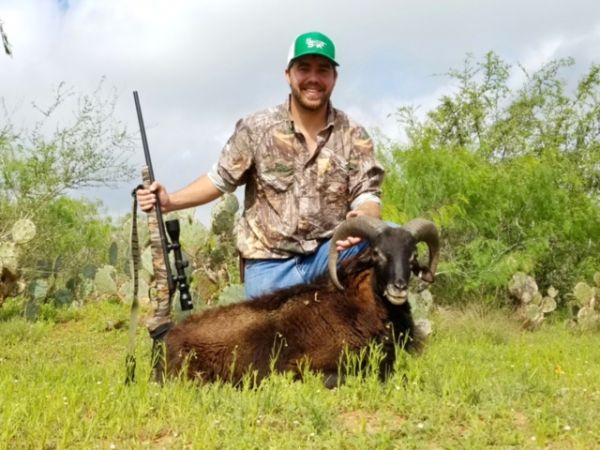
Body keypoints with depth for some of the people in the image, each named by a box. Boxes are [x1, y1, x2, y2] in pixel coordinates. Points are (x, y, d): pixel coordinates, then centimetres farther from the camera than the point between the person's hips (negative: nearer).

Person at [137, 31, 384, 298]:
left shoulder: (353, 136, 2)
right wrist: (169, 202, -5)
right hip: (270, 264, 0)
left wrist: (362, 220, -28)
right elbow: (220, 179, 7)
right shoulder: (256, 128, 0)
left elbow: (368, 194, -3)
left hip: (330, 254, 0)